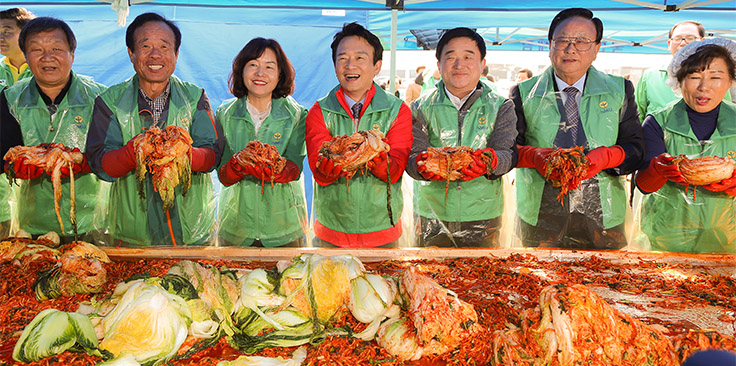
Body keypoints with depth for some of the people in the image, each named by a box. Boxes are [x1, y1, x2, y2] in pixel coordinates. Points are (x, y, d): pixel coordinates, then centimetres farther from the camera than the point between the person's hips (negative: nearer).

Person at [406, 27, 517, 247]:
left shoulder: (501, 107, 4)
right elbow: (411, 156, -6)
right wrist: (422, 165, -30)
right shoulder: (422, 108, 4)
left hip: (483, 218, 0)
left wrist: (489, 161, -32)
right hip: (431, 218, 0)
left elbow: (508, 153, -9)